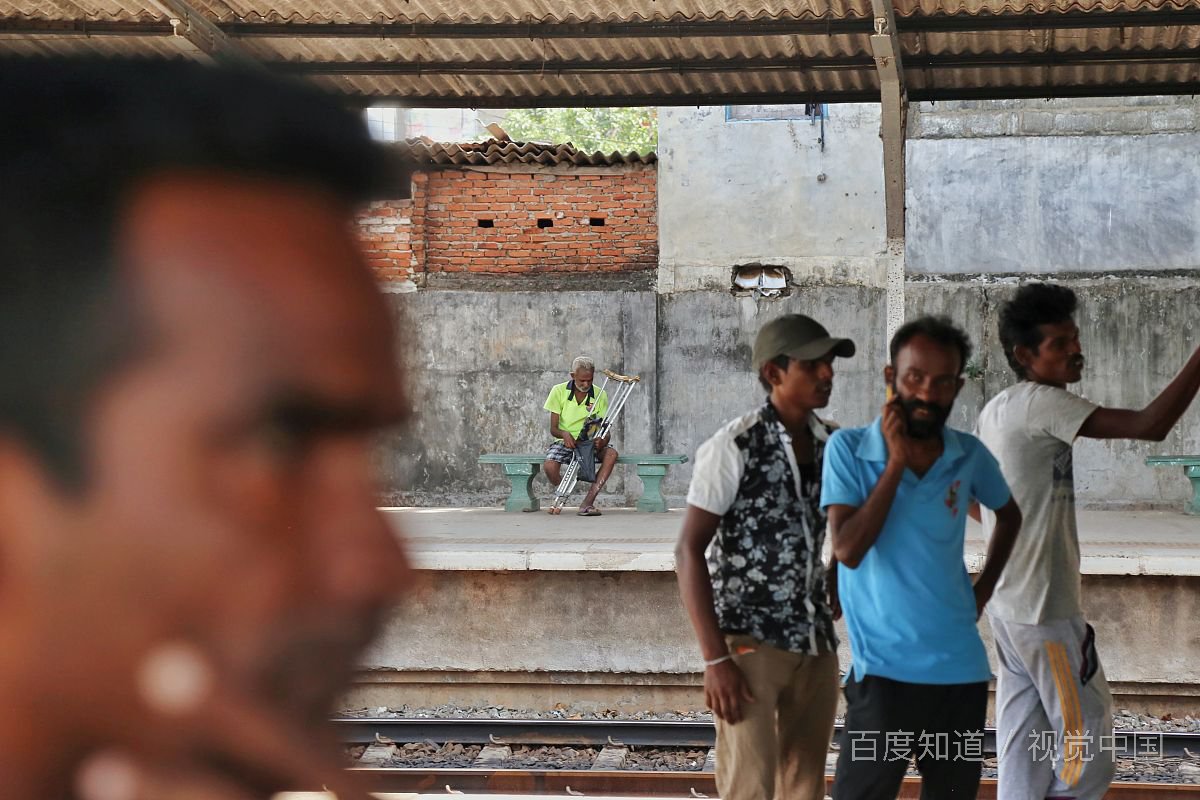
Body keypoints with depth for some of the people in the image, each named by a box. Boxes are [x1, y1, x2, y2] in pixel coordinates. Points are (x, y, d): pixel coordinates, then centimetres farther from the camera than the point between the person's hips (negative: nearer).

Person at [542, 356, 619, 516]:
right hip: (565, 442, -1)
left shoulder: (600, 395, 0)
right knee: (549, 467, -33)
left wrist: (603, 440, -28)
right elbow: (553, 429, -3)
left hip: (590, 443, 1)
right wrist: (564, 434, -28)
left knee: (611, 453, -31)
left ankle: (587, 502, -32)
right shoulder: (559, 391, -4)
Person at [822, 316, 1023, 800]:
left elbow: (1009, 515, 24)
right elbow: (847, 551, -17)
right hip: (885, 669, -4)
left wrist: (984, 589, 13)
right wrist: (897, 461, -17)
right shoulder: (848, 449, -6)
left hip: (962, 669, 4)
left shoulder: (970, 457, 3)